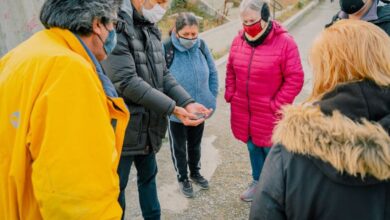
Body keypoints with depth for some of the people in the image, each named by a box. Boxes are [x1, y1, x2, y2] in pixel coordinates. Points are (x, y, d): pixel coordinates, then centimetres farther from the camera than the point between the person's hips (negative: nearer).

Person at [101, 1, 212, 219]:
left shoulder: (151, 29, 7)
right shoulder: (116, 26, -19)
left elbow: (164, 74, 6)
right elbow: (127, 82, -25)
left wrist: (188, 102, -9)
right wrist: (174, 108, -24)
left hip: (148, 125, 8)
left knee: (148, 176, 22)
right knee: (117, 185, 10)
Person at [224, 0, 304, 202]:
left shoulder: (284, 42, -14)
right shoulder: (238, 40, 1)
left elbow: (295, 79, -13)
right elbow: (231, 71, 13)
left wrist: (276, 105, -15)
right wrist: (230, 95, 4)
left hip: (269, 114, -4)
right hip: (243, 111, 5)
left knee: (271, 151, 10)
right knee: (253, 148, 20)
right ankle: (258, 182, 42)